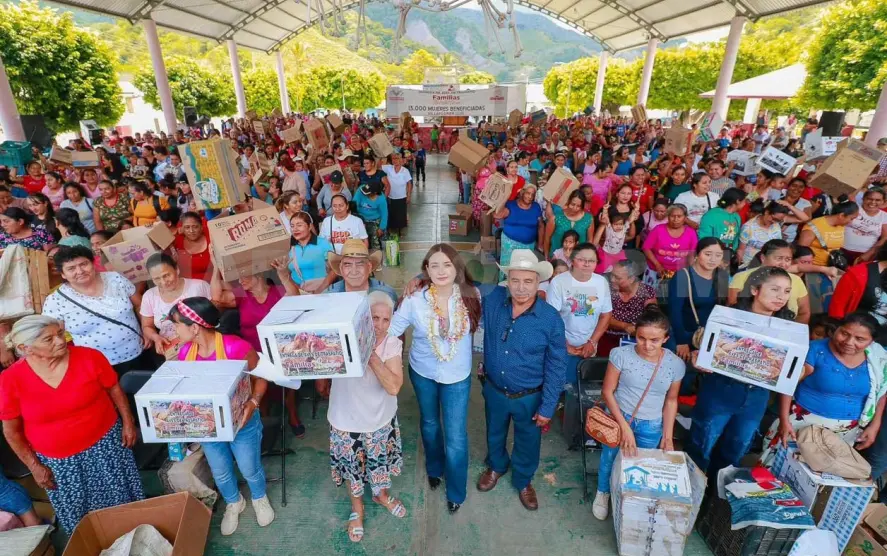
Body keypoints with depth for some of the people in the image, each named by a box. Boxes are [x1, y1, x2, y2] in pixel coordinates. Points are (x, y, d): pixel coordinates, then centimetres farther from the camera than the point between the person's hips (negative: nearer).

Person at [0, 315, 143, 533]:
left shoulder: (89, 357, -19)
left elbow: (114, 388, -2)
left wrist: (128, 422, -1)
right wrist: (34, 466, -2)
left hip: (105, 442, 0)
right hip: (57, 459, 0)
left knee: (123, 500, 15)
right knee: (75, 514, 18)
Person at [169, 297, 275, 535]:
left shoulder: (236, 347, -29)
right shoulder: (185, 352, -11)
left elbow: (260, 377, -16)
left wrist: (253, 403, -30)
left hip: (240, 421, -4)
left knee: (250, 468, 16)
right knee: (220, 472, 24)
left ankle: (259, 499, 49)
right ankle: (233, 503, 54)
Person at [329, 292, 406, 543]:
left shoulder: (392, 344, -17)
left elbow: (393, 386, -28)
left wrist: (371, 356, -36)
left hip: (381, 420, 2)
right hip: (348, 421, -1)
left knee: (381, 462, 25)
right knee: (352, 467, 21)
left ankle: (382, 495, 57)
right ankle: (357, 508, 52)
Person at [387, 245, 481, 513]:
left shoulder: (471, 296, -16)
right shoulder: (414, 299, -20)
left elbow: (481, 330, -2)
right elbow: (389, 330, -18)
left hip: (457, 376, -1)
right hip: (422, 372, 1)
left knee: (456, 438, 3)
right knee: (430, 424, 25)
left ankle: (456, 491, 33)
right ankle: (434, 469, 55)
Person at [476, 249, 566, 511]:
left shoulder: (551, 319, -23)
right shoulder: (493, 299, -18)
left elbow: (556, 367, -14)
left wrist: (547, 408, -10)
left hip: (529, 397, -2)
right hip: (494, 390, 2)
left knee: (527, 443, 23)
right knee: (494, 434, 28)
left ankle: (523, 481, 54)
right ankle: (496, 465, 61)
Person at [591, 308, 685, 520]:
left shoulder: (676, 364, -13)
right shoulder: (621, 355, -22)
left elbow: (671, 401, 1)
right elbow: (607, 391, -14)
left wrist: (668, 437, 1)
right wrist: (624, 426, -18)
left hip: (651, 426, 2)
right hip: (619, 417, -1)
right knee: (610, 459, 17)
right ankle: (603, 493, 47)